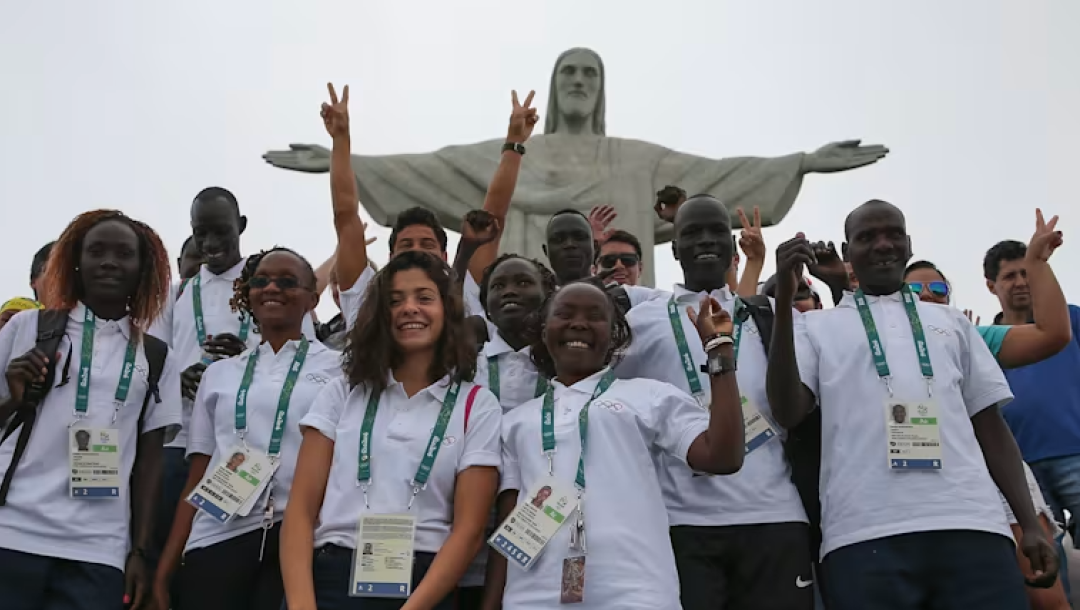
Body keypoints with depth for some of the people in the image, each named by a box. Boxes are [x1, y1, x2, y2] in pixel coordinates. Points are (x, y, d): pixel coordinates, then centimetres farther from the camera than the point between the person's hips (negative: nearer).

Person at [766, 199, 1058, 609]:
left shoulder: (951, 322, 22)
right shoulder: (817, 327, 13)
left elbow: (990, 424, 21)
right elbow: (787, 413, -3)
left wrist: (1030, 523, 11)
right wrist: (784, 299, -9)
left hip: (971, 525, 3)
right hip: (864, 534, -2)